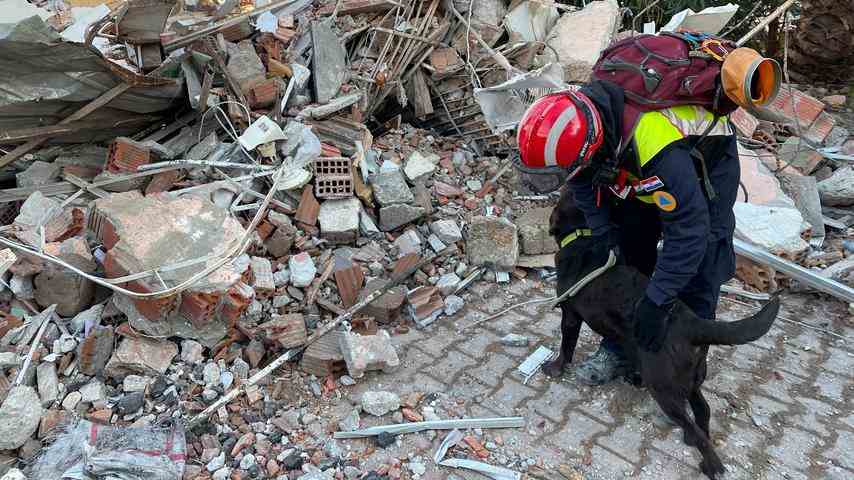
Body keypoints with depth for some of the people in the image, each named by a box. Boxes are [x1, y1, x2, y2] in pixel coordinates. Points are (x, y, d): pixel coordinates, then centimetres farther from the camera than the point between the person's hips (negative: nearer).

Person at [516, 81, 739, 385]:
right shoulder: (579, 116, -27)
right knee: (629, 254, 6)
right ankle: (620, 350, 18)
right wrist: (604, 236, -13)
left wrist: (656, 303, -38)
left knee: (697, 274, -6)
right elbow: (583, 182, -8)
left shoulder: (658, 147, -46)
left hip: (708, 165, -6)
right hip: (645, 174, 6)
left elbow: (688, 230, -40)